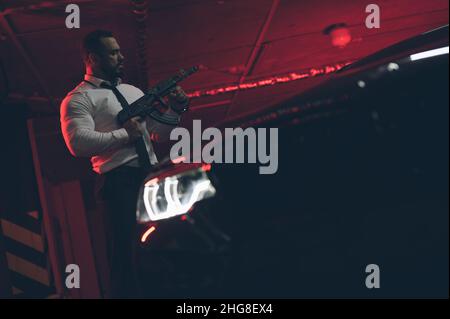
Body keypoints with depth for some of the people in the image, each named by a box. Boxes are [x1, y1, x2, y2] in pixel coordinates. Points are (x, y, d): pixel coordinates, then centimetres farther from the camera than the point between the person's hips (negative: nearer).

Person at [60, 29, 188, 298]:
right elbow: (78, 143, -16)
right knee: (127, 257, -7)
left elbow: (158, 134, 24)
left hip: (152, 175, 7)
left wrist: (174, 110, 7)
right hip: (118, 182, -7)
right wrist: (125, 134, -14)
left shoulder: (133, 92, 23)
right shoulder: (78, 99, 0)